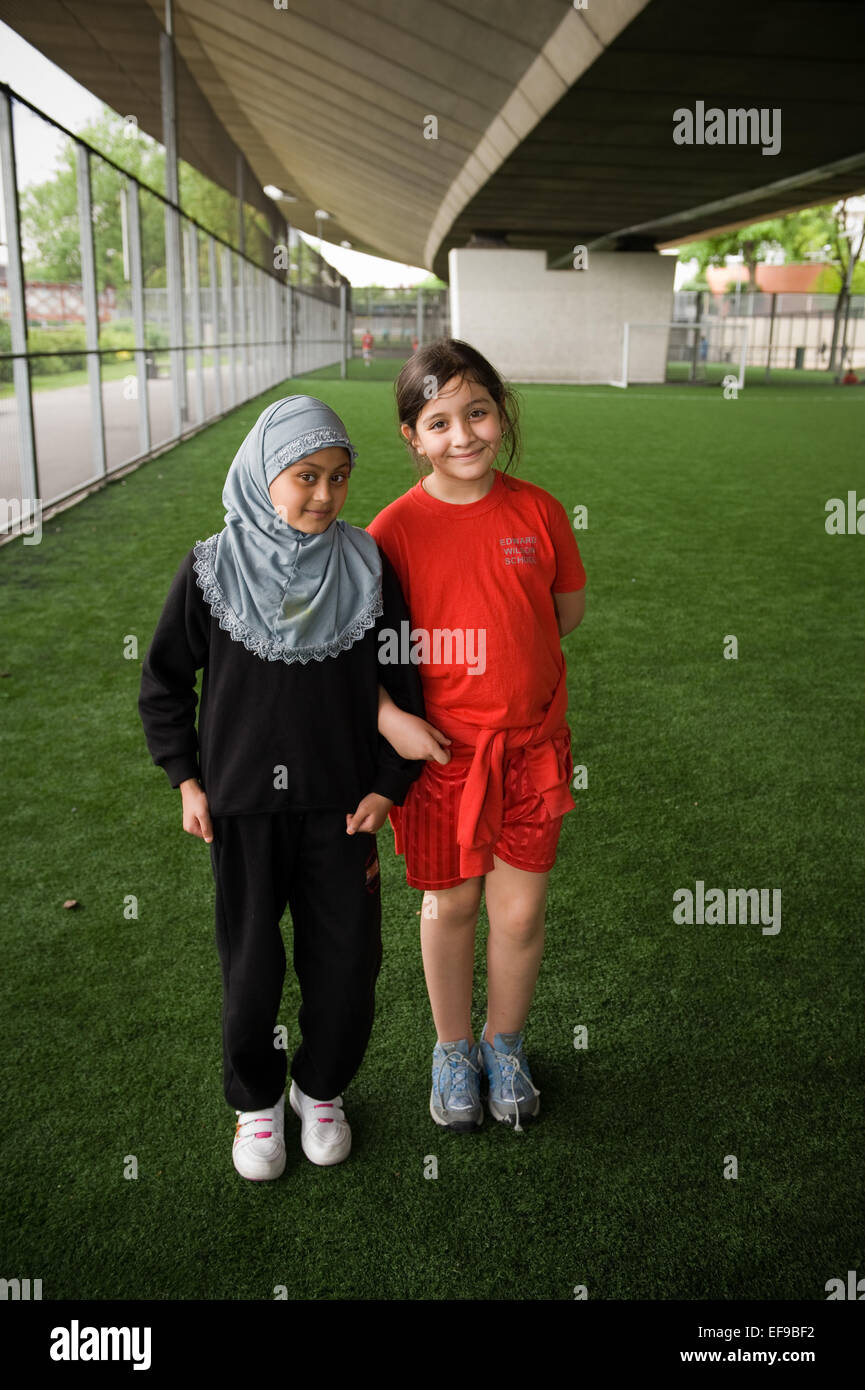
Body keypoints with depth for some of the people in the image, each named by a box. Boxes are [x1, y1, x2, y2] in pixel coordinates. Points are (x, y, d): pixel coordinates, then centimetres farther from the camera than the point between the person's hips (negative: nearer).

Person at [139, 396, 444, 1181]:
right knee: (251, 967, 11)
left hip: (339, 806, 1)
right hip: (241, 807, -1)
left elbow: (403, 683, 2)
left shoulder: (367, 567, -5)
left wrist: (390, 784, -2)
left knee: (346, 962, 9)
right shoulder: (214, 571, -7)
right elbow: (164, 681, 4)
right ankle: (256, 1101, 36)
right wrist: (186, 778, 1)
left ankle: (321, 1088, 36)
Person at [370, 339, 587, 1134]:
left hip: (532, 742, 2)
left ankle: (505, 1046, 39)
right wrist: (388, 718, -18)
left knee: (522, 912, 11)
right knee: (451, 904, 14)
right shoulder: (396, 528, -10)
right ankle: (453, 1049, 39)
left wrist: (494, 643, -2)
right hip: (440, 746, -2)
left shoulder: (538, 512, -3)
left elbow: (569, 610, 8)